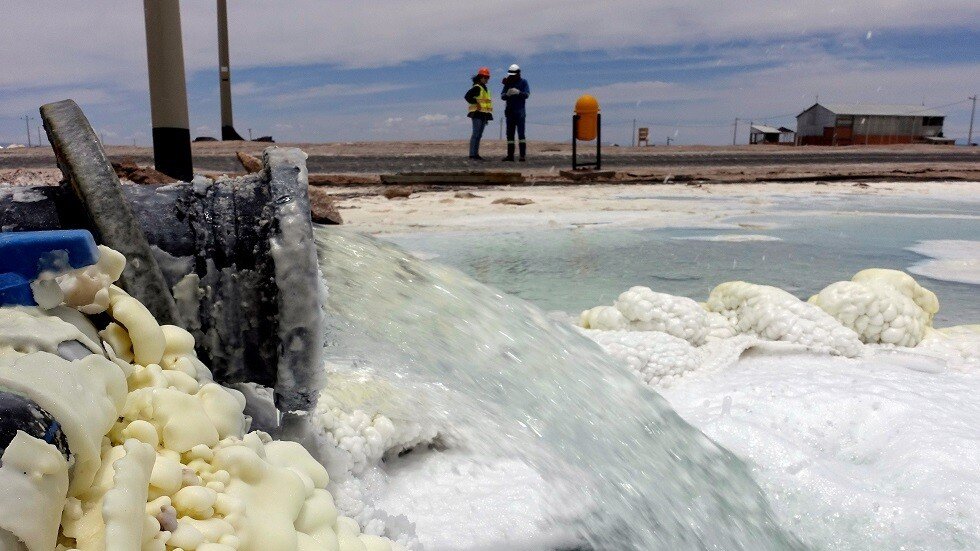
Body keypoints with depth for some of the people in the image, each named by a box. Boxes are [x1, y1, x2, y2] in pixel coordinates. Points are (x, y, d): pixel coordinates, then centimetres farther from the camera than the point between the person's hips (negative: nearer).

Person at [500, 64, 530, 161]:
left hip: (519, 111, -4)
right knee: (509, 134, 4)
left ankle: (523, 155, -11)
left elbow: (527, 94, -9)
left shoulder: (523, 82, 3)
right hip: (509, 111, 5)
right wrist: (507, 94, -16)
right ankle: (510, 155, 6)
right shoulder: (508, 83, 13)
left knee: (521, 133, -10)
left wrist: (518, 92, -27)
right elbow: (502, 96, 6)